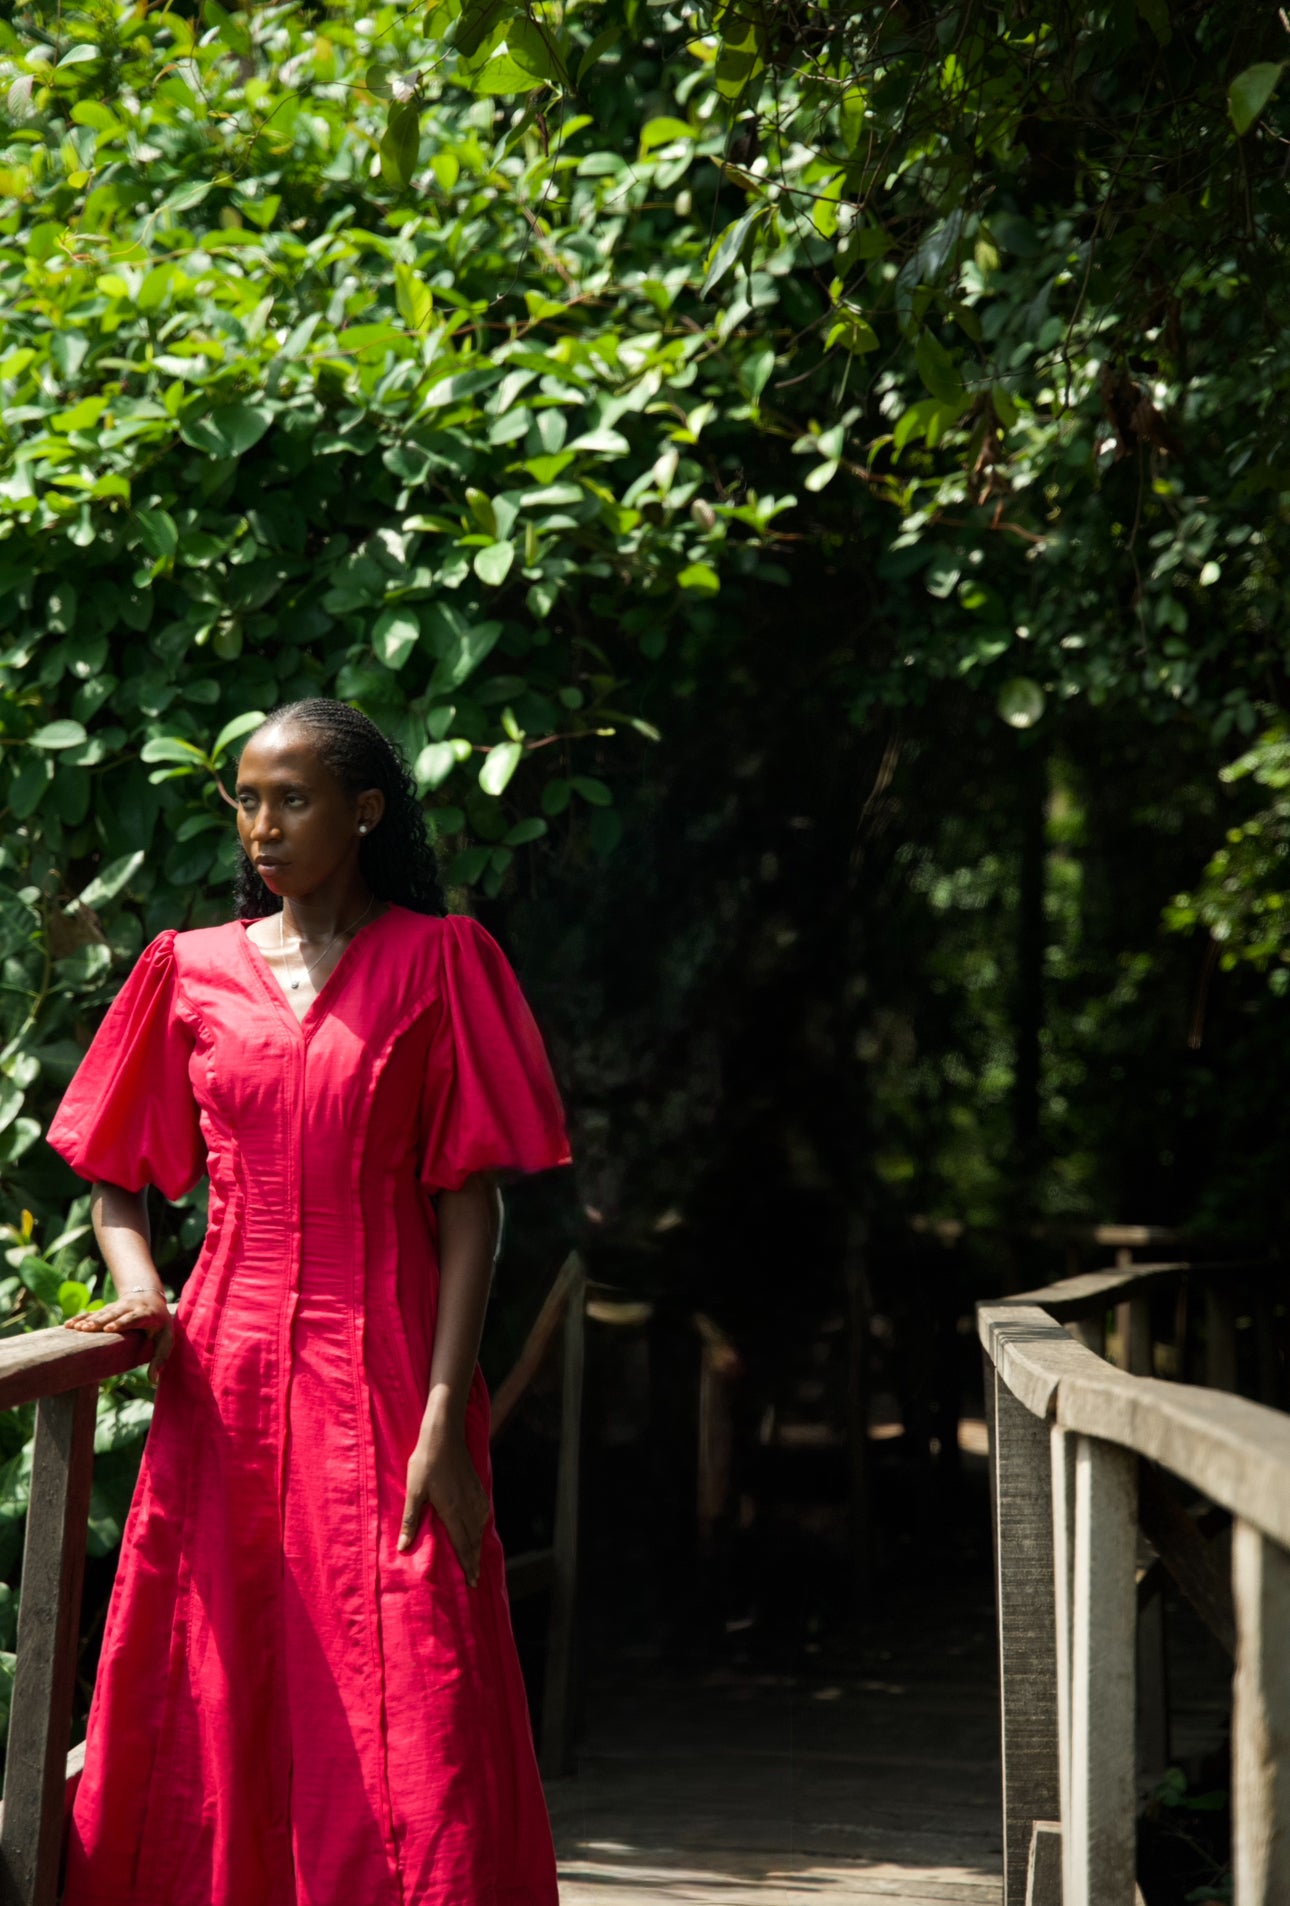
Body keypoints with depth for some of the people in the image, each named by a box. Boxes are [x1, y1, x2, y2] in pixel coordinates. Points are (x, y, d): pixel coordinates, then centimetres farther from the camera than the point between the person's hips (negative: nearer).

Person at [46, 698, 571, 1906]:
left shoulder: (436, 962, 1)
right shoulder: (189, 971, 10)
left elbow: (470, 1202, -3)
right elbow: (111, 1171, 18)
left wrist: (445, 1421, -12)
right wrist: (134, 1281, -4)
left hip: (383, 1376, -3)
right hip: (225, 1379, 3)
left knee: (407, 1734, -6)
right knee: (213, 1719, 5)